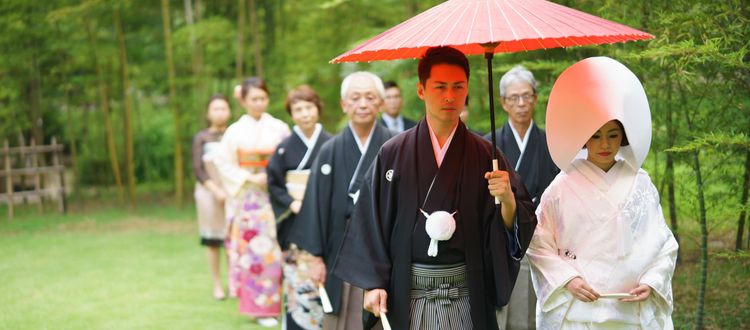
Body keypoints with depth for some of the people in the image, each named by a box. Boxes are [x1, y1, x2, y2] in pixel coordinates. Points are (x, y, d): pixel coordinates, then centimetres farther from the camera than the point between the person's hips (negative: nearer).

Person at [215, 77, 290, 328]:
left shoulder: (279, 128, 4)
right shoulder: (235, 131, 1)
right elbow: (225, 165, 0)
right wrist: (251, 179, -10)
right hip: (249, 201, -1)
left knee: (277, 249, 0)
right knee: (254, 249, -3)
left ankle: (279, 301, 9)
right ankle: (260, 306, 2)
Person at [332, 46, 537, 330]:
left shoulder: (484, 155, 2)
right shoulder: (393, 154, 0)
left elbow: (515, 227, 0)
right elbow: (370, 221, 1)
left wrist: (507, 199, -21)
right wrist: (372, 283, -4)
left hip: (467, 298, 1)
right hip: (405, 298, 0)